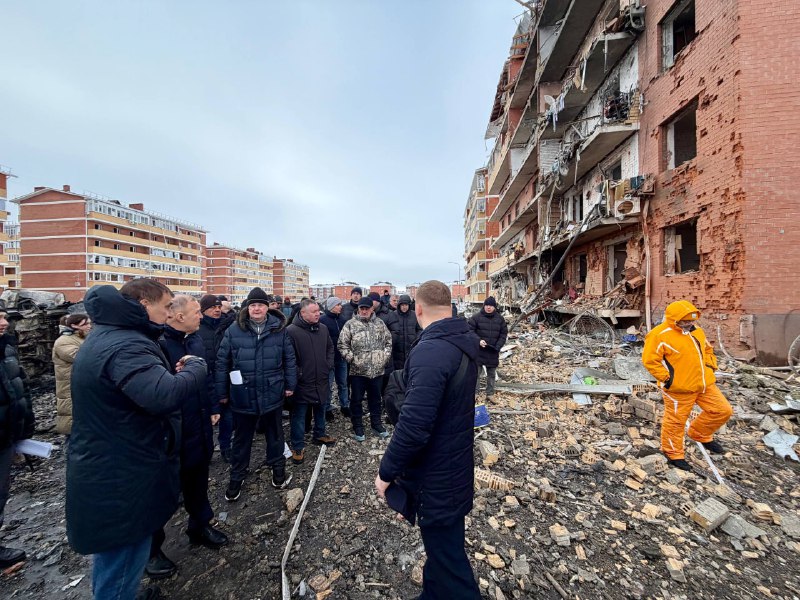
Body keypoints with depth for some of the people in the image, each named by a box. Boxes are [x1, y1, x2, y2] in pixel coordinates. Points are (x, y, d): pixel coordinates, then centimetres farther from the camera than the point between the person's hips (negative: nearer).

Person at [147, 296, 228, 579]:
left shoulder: (196, 339, 5)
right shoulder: (158, 343, -22)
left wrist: (213, 408, 14)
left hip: (199, 428, 7)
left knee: (198, 480, 24)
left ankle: (200, 526, 46)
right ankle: (151, 549, 38)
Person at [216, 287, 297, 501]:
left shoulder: (279, 329, -5)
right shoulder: (234, 331, -6)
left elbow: (289, 359, 1)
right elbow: (222, 362, -1)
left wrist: (290, 384, 1)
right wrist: (222, 392, 1)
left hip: (272, 394, 0)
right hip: (243, 396, 0)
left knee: (275, 435, 19)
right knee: (242, 438, 20)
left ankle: (278, 468, 40)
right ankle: (237, 476, 40)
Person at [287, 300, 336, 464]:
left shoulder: (323, 328, 2)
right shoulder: (291, 331, -18)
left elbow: (330, 348, 15)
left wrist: (329, 365, 5)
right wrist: (297, 374, -16)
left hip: (321, 381, 6)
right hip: (302, 383, -6)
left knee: (320, 410, 23)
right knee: (299, 416, 9)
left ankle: (319, 435, 43)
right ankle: (298, 447, 25)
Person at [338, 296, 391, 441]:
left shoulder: (380, 323, 5)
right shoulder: (350, 324, -5)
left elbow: (388, 341, 12)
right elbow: (342, 344, -5)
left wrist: (385, 356, 3)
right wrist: (351, 359, -11)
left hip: (377, 370, 3)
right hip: (358, 370, -2)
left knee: (375, 398, 18)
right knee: (356, 400, 11)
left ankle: (376, 423, 35)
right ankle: (357, 427, 28)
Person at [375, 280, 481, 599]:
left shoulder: (429, 351, -31)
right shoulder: (465, 342, -1)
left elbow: (413, 425, -33)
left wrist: (387, 470, -18)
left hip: (436, 475, -9)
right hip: (457, 464, 9)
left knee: (447, 554, 12)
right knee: (443, 542, 28)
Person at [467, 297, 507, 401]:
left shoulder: (500, 318, 4)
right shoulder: (476, 317, -7)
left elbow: (504, 333, 6)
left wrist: (498, 346, -8)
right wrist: (478, 341, -21)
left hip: (493, 352, 3)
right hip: (479, 350, -3)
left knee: (491, 374, 14)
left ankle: (490, 394, 26)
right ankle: (475, 393, 15)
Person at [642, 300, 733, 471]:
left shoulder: (697, 331, 9)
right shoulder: (660, 335, -19)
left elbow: (707, 349, 26)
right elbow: (649, 360, -21)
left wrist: (711, 366, 14)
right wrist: (666, 377, -19)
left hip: (705, 383, 8)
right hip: (678, 388, -8)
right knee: (676, 421, 5)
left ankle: (700, 434, 34)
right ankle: (673, 454, 24)